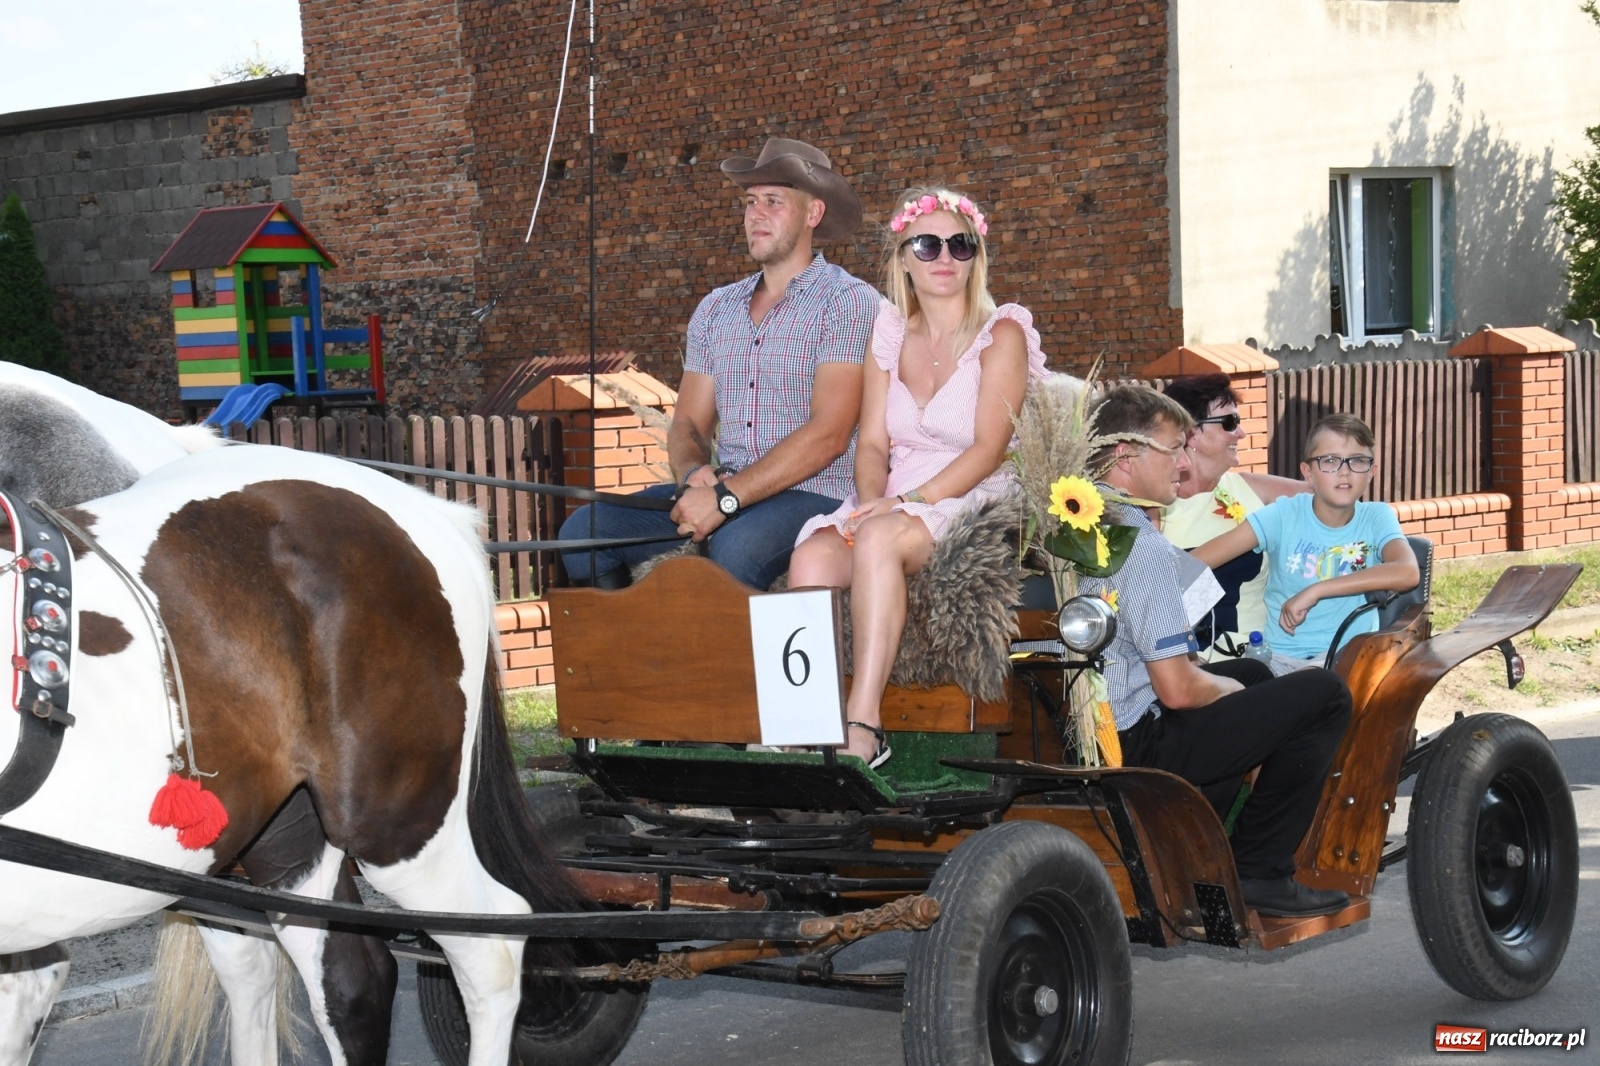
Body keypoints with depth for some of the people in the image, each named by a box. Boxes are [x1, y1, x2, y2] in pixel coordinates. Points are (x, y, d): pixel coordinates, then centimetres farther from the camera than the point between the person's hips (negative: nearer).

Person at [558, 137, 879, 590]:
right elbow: (688, 423, 16)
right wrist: (693, 475, -9)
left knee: (734, 548, -38)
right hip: (719, 489, 6)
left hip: (813, 492, -6)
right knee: (584, 530, -15)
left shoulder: (847, 301, -3)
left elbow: (829, 433, -14)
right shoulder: (716, 309, 18)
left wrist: (726, 497, -20)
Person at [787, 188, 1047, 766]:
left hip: (974, 502, -4)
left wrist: (909, 501, -21)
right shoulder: (889, 335, 16)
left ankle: (863, 725, -39)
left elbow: (988, 449, -9)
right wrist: (870, 501, -12)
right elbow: (872, 443, 10)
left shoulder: (1001, 333, 1)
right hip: (892, 504, 4)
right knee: (812, 556, -28)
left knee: (880, 539, -36)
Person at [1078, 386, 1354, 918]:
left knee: (1252, 672, 30)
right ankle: (1258, 872, 3)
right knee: (1324, 693, -4)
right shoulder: (1144, 549, -20)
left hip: (1084, 726, 10)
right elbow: (1178, 689, -22)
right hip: (1141, 748, -10)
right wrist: (1226, 688, 0)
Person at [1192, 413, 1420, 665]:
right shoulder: (1284, 514, -7)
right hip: (1279, 655, 1)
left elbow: (1408, 573, -27)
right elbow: (1191, 565, -15)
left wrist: (1316, 590, -29)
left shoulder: (1377, 518, -5)